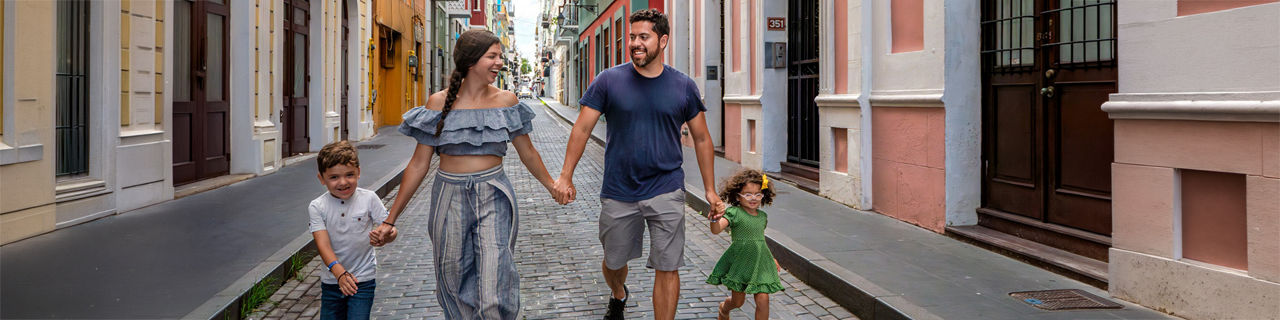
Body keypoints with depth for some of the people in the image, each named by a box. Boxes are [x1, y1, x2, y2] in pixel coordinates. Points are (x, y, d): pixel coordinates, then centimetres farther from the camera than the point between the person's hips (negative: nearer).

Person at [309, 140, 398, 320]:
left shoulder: (369, 199, -8)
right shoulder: (317, 207, -7)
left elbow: (390, 229, -7)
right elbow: (323, 244, -16)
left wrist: (387, 236, -32)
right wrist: (340, 273, -31)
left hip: (363, 279, -2)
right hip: (331, 280, 2)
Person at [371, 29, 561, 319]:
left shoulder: (506, 100, 2)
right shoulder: (439, 102, -1)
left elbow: (528, 153, 14)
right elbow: (420, 163, 2)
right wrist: (391, 219, 2)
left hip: (494, 199, 0)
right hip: (450, 197, 0)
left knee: (494, 295, -9)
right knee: (455, 287, 10)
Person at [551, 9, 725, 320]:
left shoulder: (684, 87, 0)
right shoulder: (609, 80, -3)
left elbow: (701, 138, 8)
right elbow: (582, 128, 0)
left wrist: (710, 189, 8)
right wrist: (565, 177, -3)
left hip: (666, 192, -1)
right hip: (618, 192, 1)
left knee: (667, 269, -4)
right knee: (614, 262, 18)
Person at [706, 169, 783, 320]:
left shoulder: (762, 216, 7)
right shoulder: (734, 213, -13)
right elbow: (716, 230, -27)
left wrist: (772, 258, 26)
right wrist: (715, 218, -48)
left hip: (760, 263, 4)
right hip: (740, 262, -4)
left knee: (763, 300, -7)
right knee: (737, 301, 11)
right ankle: (724, 308, 47)